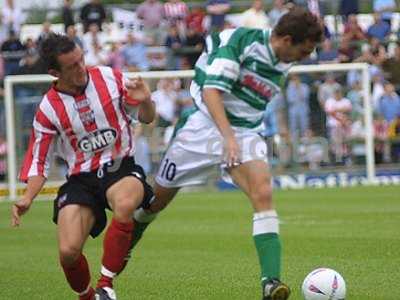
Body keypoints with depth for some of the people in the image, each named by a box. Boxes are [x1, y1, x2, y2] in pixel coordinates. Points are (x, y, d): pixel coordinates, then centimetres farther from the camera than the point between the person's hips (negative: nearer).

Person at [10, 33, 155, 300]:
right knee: (68, 251, -19)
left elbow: (147, 118, 9)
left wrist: (145, 101, -15)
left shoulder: (110, 78, -2)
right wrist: (27, 198, -11)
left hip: (121, 168, -1)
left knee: (125, 204, -38)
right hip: (81, 179, 1)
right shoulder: (49, 110, -3)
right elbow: (39, 161, 5)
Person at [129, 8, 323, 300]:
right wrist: (228, 136, -36)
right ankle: (126, 242, 39)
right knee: (158, 198, 8)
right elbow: (211, 90, -25)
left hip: (246, 133, 4)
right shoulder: (242, 40, -17)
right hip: (206, 124, -4)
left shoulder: (283, 66, 3)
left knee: (263, 193, -22)